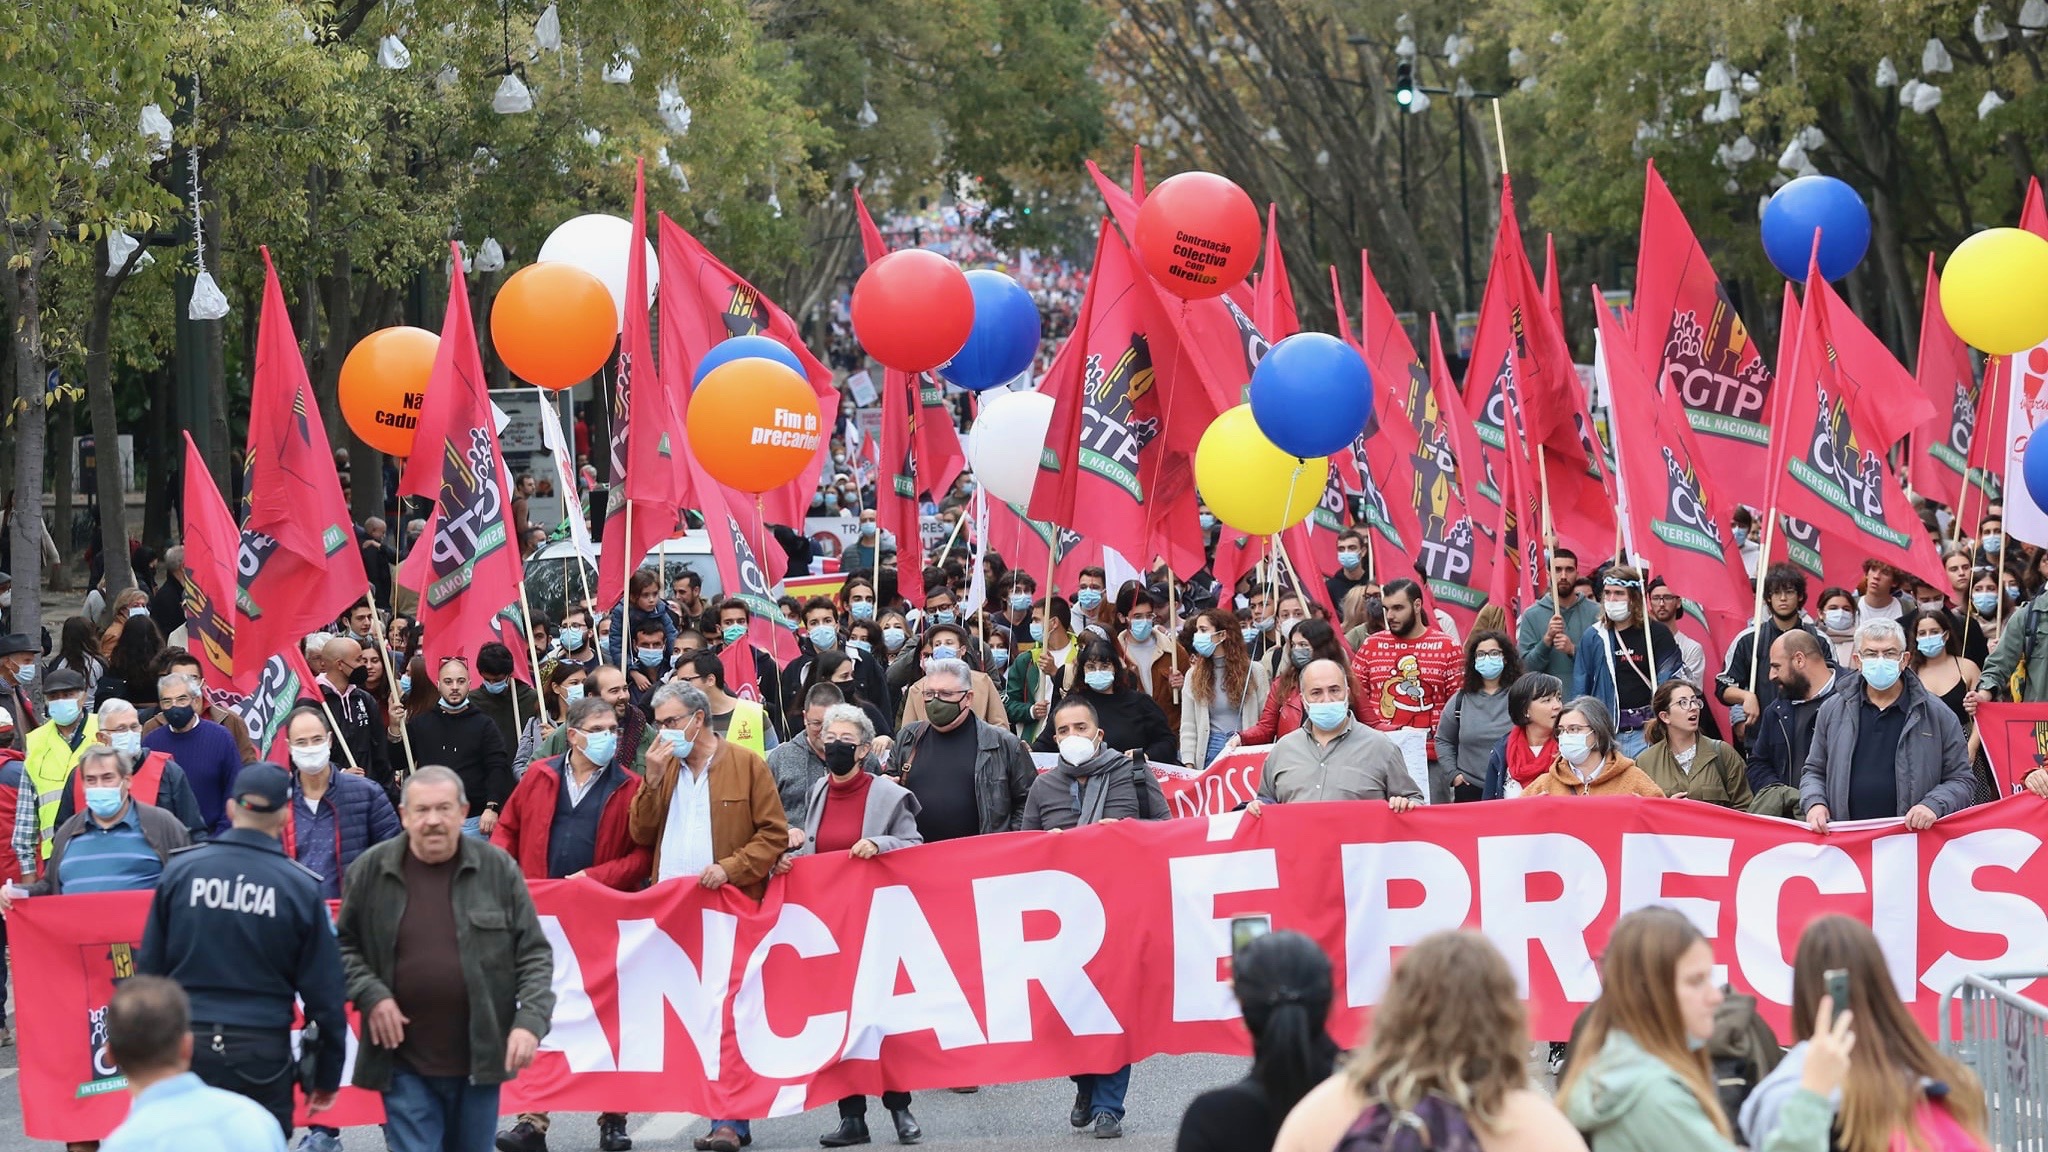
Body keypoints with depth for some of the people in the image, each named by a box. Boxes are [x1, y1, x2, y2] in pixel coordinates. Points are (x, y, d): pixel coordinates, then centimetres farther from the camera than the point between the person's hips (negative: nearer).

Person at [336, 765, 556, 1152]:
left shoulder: (498, 869, 0)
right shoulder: (370, 871, -1)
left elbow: (534, 953, 2)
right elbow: (342, 945, 9)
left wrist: (531, 1021, -10)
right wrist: (370, 996, -8)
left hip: (478, 1061, 1)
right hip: (405, 1065, -1)